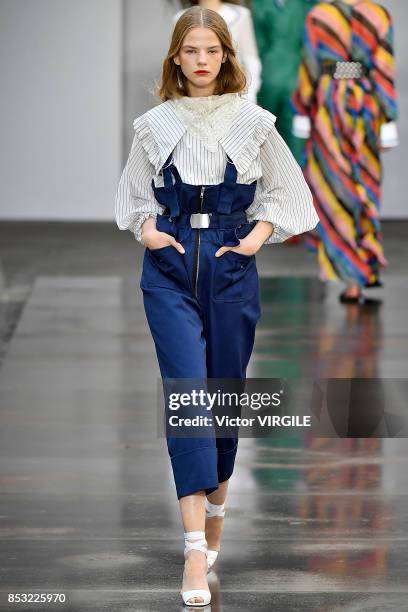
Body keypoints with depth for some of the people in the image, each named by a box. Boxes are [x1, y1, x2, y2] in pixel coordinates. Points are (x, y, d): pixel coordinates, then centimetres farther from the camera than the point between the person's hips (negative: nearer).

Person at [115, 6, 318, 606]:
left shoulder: (252, 121, 1)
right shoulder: (154, 124, 3)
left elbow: (286, 190, 10)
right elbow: (134, 195, 15)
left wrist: (259, 236, -4)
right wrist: (146, 230, -3)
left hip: (231, 265, 1)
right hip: (171, 268, -1)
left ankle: (215, 515, 30)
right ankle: (195, 550, -17)